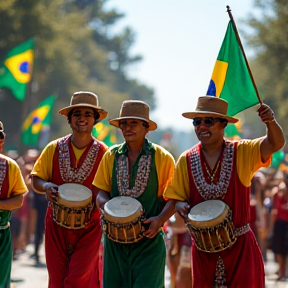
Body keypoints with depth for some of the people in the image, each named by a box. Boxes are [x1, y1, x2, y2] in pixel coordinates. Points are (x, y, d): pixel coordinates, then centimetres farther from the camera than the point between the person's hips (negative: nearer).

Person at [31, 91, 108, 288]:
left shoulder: (103, 153, -2)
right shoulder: (54, 149, 4)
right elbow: (35, 180, 9)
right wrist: (46, 187, -14)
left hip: (89, 227, -2)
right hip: (57, 225, 2)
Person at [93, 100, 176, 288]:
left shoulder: (162, 158, -2)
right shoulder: (112, 156, 8)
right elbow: (101, 191, 10)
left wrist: (160, 219, -17)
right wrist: (106, 205, -12)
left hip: (149, 239, -3)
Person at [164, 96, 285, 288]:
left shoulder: (242, 152, -3)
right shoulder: (186, 160, 3)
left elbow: (275, 144, -18)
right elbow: (176, 198, 9)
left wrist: (271, 122, -39)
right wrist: (182, 207, -15)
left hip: (240, 247, -2)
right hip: (203, 249, 2)